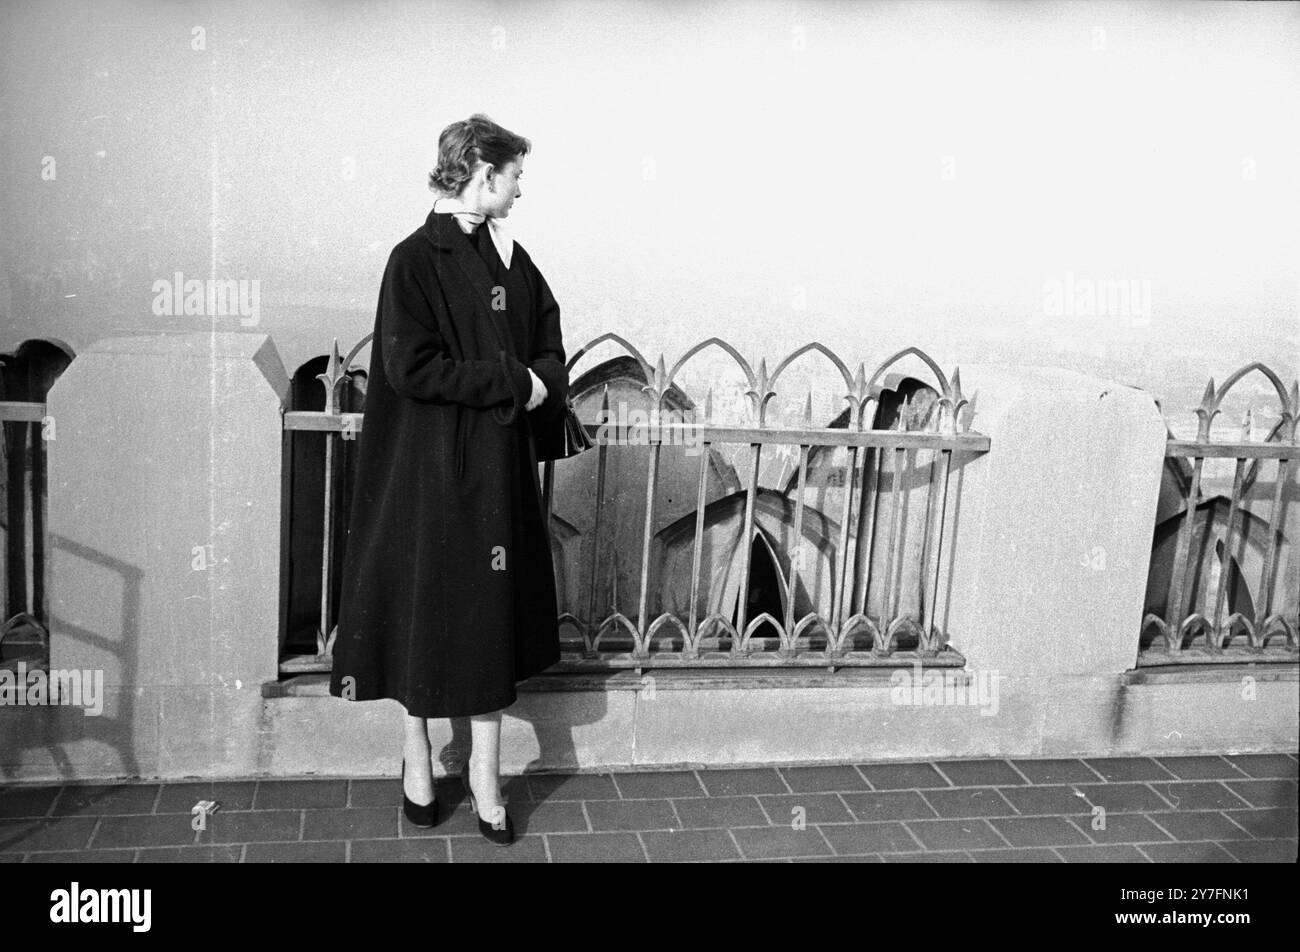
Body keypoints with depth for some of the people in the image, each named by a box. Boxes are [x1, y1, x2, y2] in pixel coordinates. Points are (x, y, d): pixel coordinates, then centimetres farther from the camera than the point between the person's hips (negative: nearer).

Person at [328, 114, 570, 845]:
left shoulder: (511, 258, 8)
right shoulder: (417, 259, -12)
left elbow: (549, 345, 13)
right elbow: (411, 368, -20)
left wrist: (536, 384, -8)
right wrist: (511, 381, -17)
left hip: (499, 466, 6)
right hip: (431, 468, -5)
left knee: (493, 613, 9)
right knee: (427, 609, 7)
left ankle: (485, 771, 20)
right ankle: (418, 757, 27)